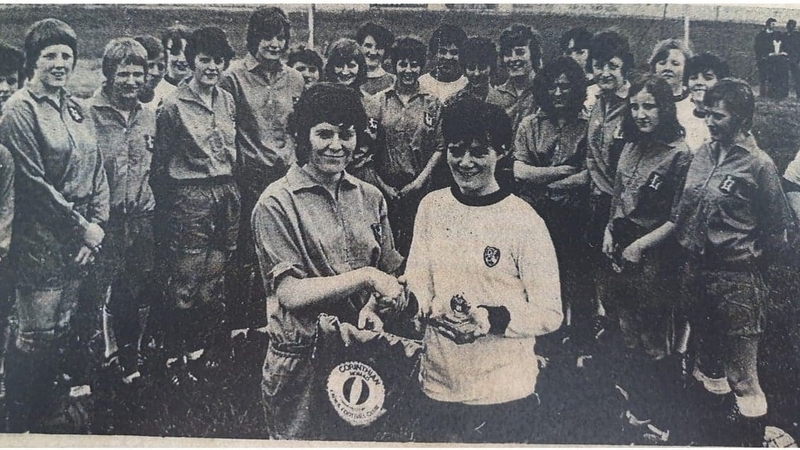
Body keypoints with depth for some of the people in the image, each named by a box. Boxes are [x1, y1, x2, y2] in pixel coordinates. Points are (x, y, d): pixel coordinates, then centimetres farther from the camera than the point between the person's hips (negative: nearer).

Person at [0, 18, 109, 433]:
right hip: (41, 243, -7)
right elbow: (34, 185, -15)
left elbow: (97, 173, 13)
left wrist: (97, 225, 0)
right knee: (38, 336, -1)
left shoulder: (77, 110, 14)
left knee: (67, 330, 14)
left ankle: (56, 412, 30)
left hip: (82, 242, 7)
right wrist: (81, 227, -11)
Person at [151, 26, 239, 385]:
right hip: (189, 197, -5)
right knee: (185, 278, -2)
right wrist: (162, 207, -1)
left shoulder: (227, 101, 11)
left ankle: (210, 349, 23)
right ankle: (177, 357, 10)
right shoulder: (174, 105, -6)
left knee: (217, 275, 9)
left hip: (227, 193, 5)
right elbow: (160, 163, -2)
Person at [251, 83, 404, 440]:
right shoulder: (277, 204, -10)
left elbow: (390, 273, 6)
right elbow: (291, 293, -17)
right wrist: (367, 276, -19)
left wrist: (373, 307, -15)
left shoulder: (370, 197, 5)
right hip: (301, 361, -4)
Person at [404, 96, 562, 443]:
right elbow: (416, 277, 7)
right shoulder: (432, 206, 1)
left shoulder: (524, 221, -12)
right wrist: (431, 308, -14)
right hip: (437, 385, 4)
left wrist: (494, 320, -25)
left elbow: (550, 314, -9)